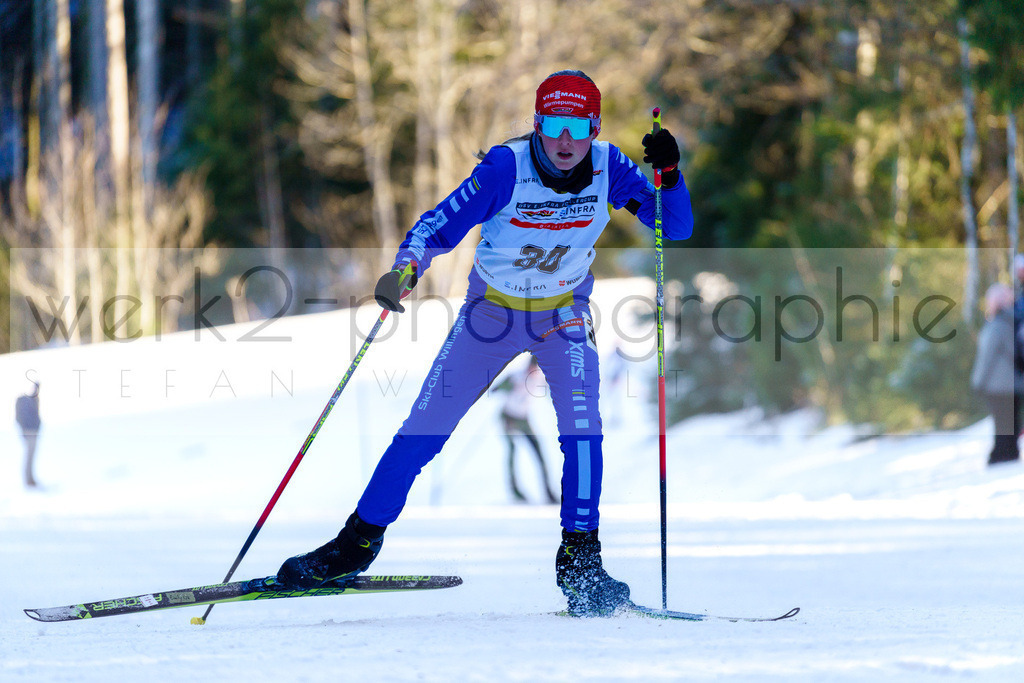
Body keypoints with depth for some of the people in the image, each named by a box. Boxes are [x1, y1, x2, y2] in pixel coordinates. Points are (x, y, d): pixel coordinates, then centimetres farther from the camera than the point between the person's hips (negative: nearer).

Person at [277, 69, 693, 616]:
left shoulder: (608, 168, -19)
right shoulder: (506, 168, -26)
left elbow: (677, 228, -17)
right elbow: (439, 226, -23)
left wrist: (668, 175, -35)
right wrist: (404, 269, -43)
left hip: (563, 315, 1)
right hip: (490, 309, -1)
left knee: (581, 422, -21)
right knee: (425, 427, -1)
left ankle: (580, 561, -12)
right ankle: (359, 541, 14)